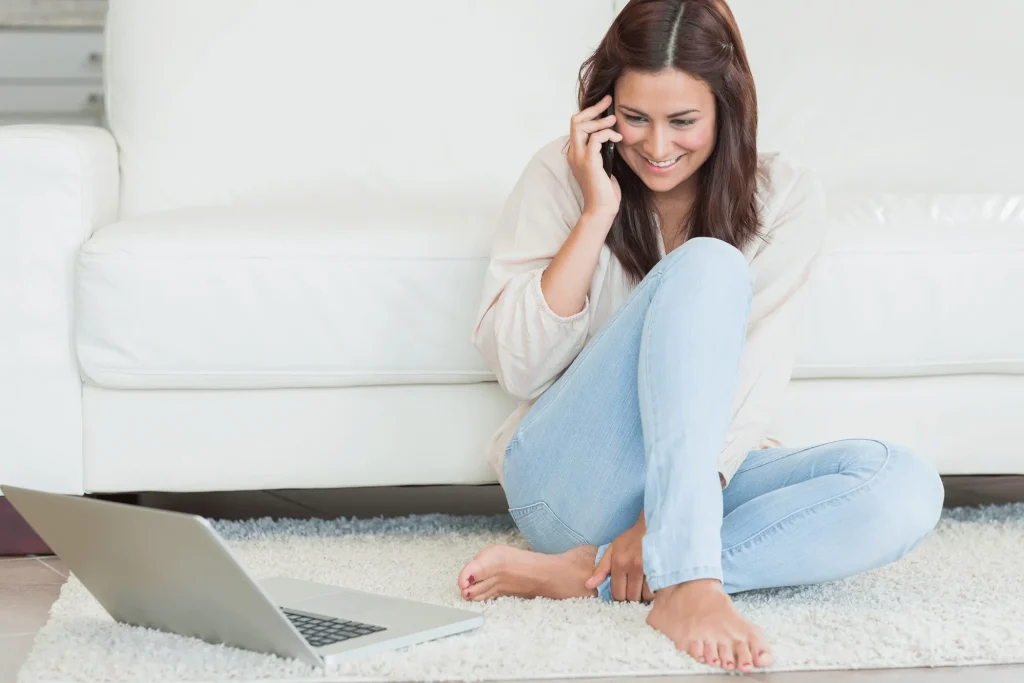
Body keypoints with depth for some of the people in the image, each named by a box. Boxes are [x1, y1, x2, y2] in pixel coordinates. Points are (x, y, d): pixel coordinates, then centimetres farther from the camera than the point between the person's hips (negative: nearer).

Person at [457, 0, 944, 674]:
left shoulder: (787, 196, -2)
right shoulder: (562, 176, -5)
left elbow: (755, 382, -11)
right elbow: (518, 370, -11)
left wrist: (663, 514, -24)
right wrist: (597, 214, -17)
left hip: (706, 474, 3)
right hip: (569, 483, -3)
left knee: (907, 489, -26)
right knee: (708, 266, -26)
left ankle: (583, 575, -28)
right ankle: (686, 584, -37)